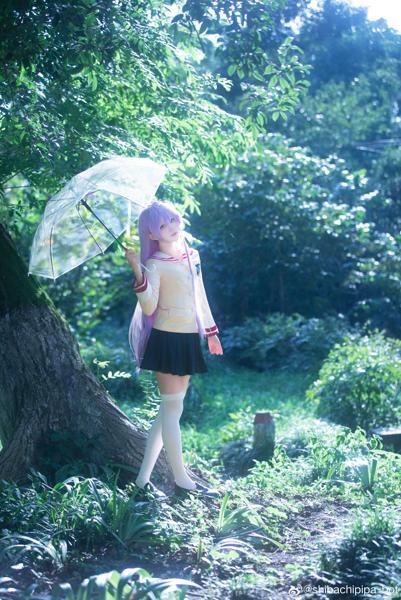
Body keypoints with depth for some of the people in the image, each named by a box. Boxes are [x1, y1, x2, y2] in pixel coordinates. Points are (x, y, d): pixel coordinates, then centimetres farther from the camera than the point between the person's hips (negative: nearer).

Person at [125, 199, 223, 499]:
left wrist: (210, 330, 23)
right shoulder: (155, 265, -9)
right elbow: (148, 307, -19)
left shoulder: (193, 255, 11)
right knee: (172, 408, -2)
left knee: (170, 409, 8)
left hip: (189, 338, 8)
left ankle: (144, 477, 14)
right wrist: (138, 272, -29)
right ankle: (182, 480, 5)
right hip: (166, 339, -8)